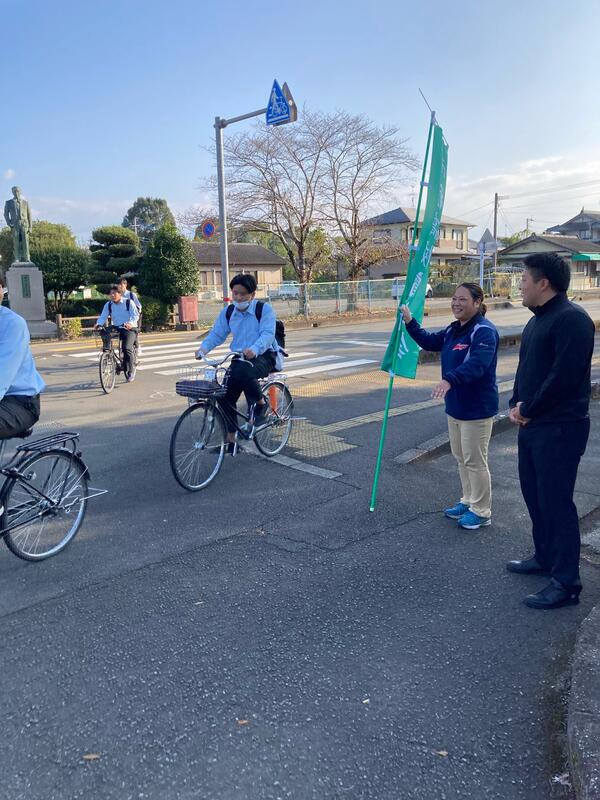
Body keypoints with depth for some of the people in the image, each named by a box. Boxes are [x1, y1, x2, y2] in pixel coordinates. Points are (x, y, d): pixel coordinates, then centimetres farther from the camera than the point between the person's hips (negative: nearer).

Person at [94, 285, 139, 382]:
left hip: (129, 328, -4)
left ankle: (130, 372, -8)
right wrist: (98, 324, -26)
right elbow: (103, 316, -3)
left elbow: (135, 315, -17)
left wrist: (130, 323, -38)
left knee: (127, 348, -22)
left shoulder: (129, 302, -7)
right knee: (104, 331, -26)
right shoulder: (108, 305, 4)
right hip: (116, 327, 5)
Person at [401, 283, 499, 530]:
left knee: (475, 461, 0)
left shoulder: (484, 331, -20)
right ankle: (468, 502, 35)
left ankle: (481, 512, 15)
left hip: (477, 409, -10)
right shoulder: (453, 330, 11)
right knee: (461, 458, 19)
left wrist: (449, 380, -46)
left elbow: (477, 364, -34)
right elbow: (430, 342, 22)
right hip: (455, 406, 10)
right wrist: (410, 323, 10)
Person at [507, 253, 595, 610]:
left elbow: (564, 376, -24)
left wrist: (529, 410, -14)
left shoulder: (571, 319, -18)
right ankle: (545, 557, 37)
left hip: (560, 427, -10)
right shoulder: (538, 320, 14)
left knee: (556, 501, -3)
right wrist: (517, 404, 4)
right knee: (534, 494, 19)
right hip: (533, 424, 10)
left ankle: (566, 583, 9)